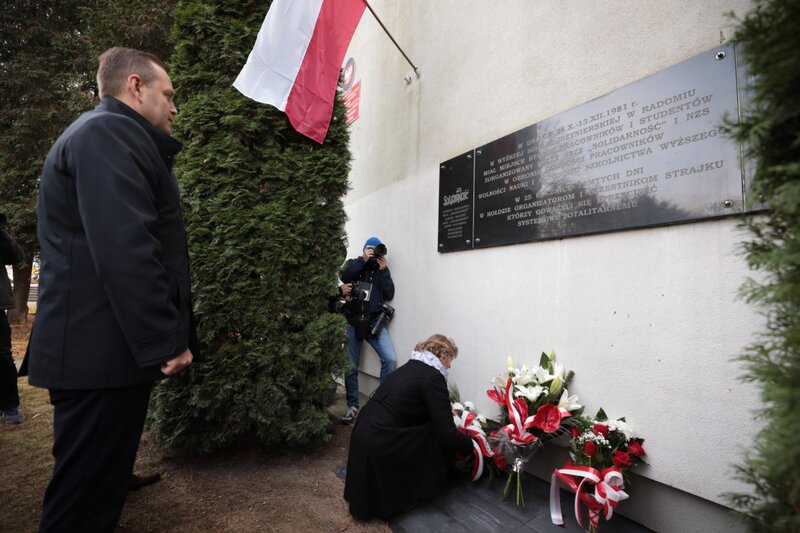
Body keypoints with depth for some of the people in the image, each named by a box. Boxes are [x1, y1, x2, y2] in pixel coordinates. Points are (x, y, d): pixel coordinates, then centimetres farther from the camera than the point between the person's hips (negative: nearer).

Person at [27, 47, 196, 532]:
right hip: (104, 350, -11)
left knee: (100, 483, 21)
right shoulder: (109, 132, -12)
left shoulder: (108, 136, 23)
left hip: (100, 346, 11)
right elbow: (126, 248, -24)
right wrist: (165, 341, -22)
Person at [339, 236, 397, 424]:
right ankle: (352, 406, 21)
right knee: (351, 367, 5)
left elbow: (389, 295, -1)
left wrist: (383, 270, -7)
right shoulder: (353, 264, 9)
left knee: (390, 360, -17)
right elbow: (343, 276, -14)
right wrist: (363, 260, -12)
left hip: (374, 321, 0)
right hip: (352, 322, 0)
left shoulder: (382, 269, 12)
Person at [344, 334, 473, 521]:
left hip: (363, 433, 9)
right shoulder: (433, 377, -12)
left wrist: (446, 411, 40)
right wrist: (472, 444, 6)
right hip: (380, 447, -9)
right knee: (441, 440, 3)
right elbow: (447, 435, -13)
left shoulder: (410, 366, 14)